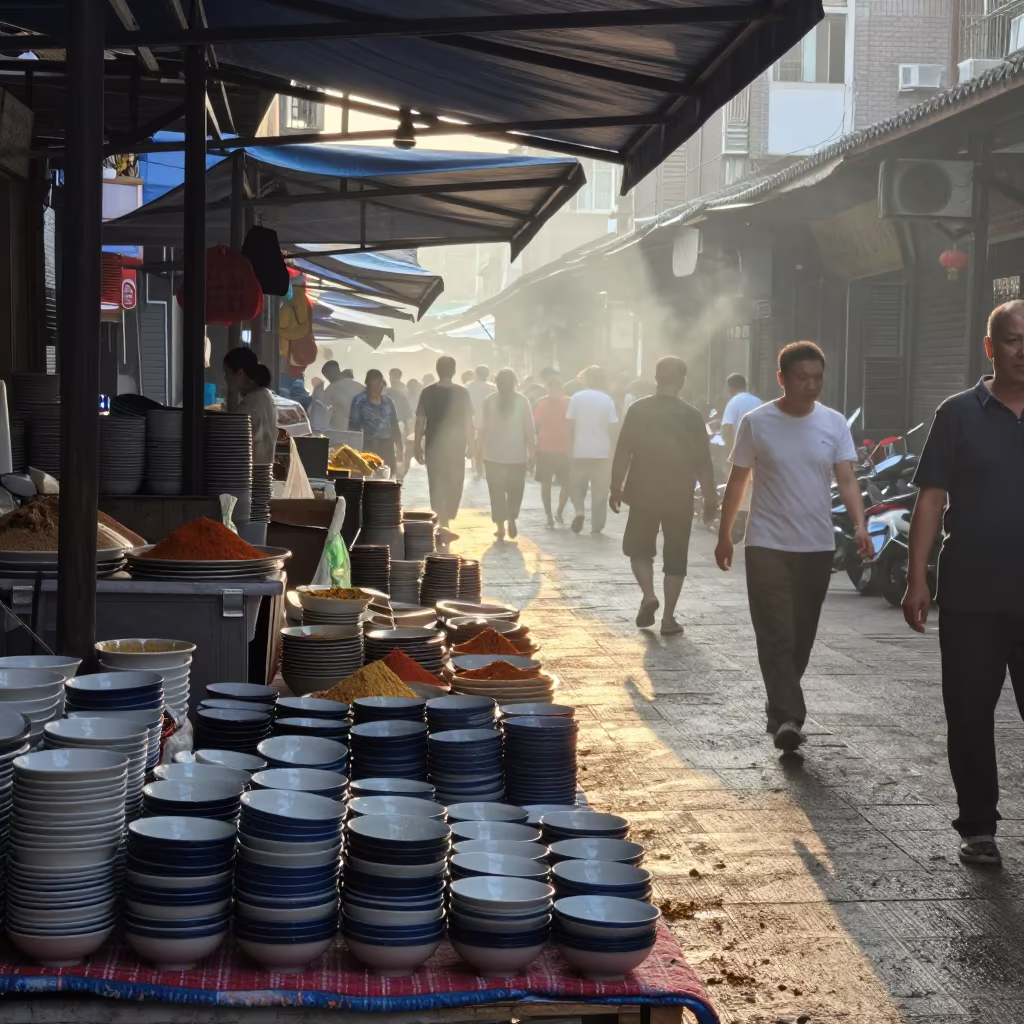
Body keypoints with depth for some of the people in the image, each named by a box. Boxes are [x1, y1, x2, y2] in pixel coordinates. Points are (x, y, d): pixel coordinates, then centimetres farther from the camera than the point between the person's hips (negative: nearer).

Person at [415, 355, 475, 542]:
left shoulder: (427, 392, -3)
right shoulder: (462, 393, -6)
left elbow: (420, 421, -2)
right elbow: (468, 422, -3)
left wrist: (418, 446, 6)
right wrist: (471, 445, 7)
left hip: (434, 446, 1)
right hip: (456, 446, -1)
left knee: (437, 486, 10)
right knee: (454, 486, 9)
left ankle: (441, 526, 10)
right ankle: (445, 524, -2)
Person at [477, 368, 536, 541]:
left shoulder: (489, 401, -3)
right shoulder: (522, 401, -3)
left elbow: (483, 428, -2)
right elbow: (529, 430, -4)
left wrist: (479, 449, 8)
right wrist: (531, 453, 1)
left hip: (494, 454, 0)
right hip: (517, 455, 0)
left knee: (497, 492, 7)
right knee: (515, 490, 16)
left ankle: (500, 527, 6)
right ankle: (511, 519, 0)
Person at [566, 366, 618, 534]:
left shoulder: (576, 398, -2)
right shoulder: (607, 400, -1)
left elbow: (571, 424, -3)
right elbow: (611, 427, -1)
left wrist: (571, 444, 8)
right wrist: (610, 450, 8)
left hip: (580, 451, 0)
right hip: (602, 451, 0)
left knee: (577, 487, 15)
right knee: (600, 492, 7)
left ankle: (579, 511, -9)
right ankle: (597, 526, 8)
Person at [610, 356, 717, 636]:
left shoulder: (638, 410, -3)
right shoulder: (692, 416, -4)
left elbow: (623, 452, -5)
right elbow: (703, 462, -3)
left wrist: (615, 487, 3)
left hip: (644, 494, 0)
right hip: (680, 497, 0)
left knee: (639, 549, 16)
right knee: (675, 558, 8)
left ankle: (648, 595, -6)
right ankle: (668, 618, 6)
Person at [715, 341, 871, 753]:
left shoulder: (834, 424, 2)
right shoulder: (756, 423, -4)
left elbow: (846, 479, -5)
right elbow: (737, 481, 4)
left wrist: (859, 525, -21)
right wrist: (724, 536, 6)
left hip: (817, 547, 3)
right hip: (768, 546, -3)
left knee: (802, 637, 12)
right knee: (776, 637, -9)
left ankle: (781, 706, 29)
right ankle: (787, 717, -13)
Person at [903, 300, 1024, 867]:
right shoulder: (960, 414, 1)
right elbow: (931, 497, -1)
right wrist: (916, 579, -7)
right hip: (970, 597, -1)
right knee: (970, 715, 7)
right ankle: (977, 826, 19)